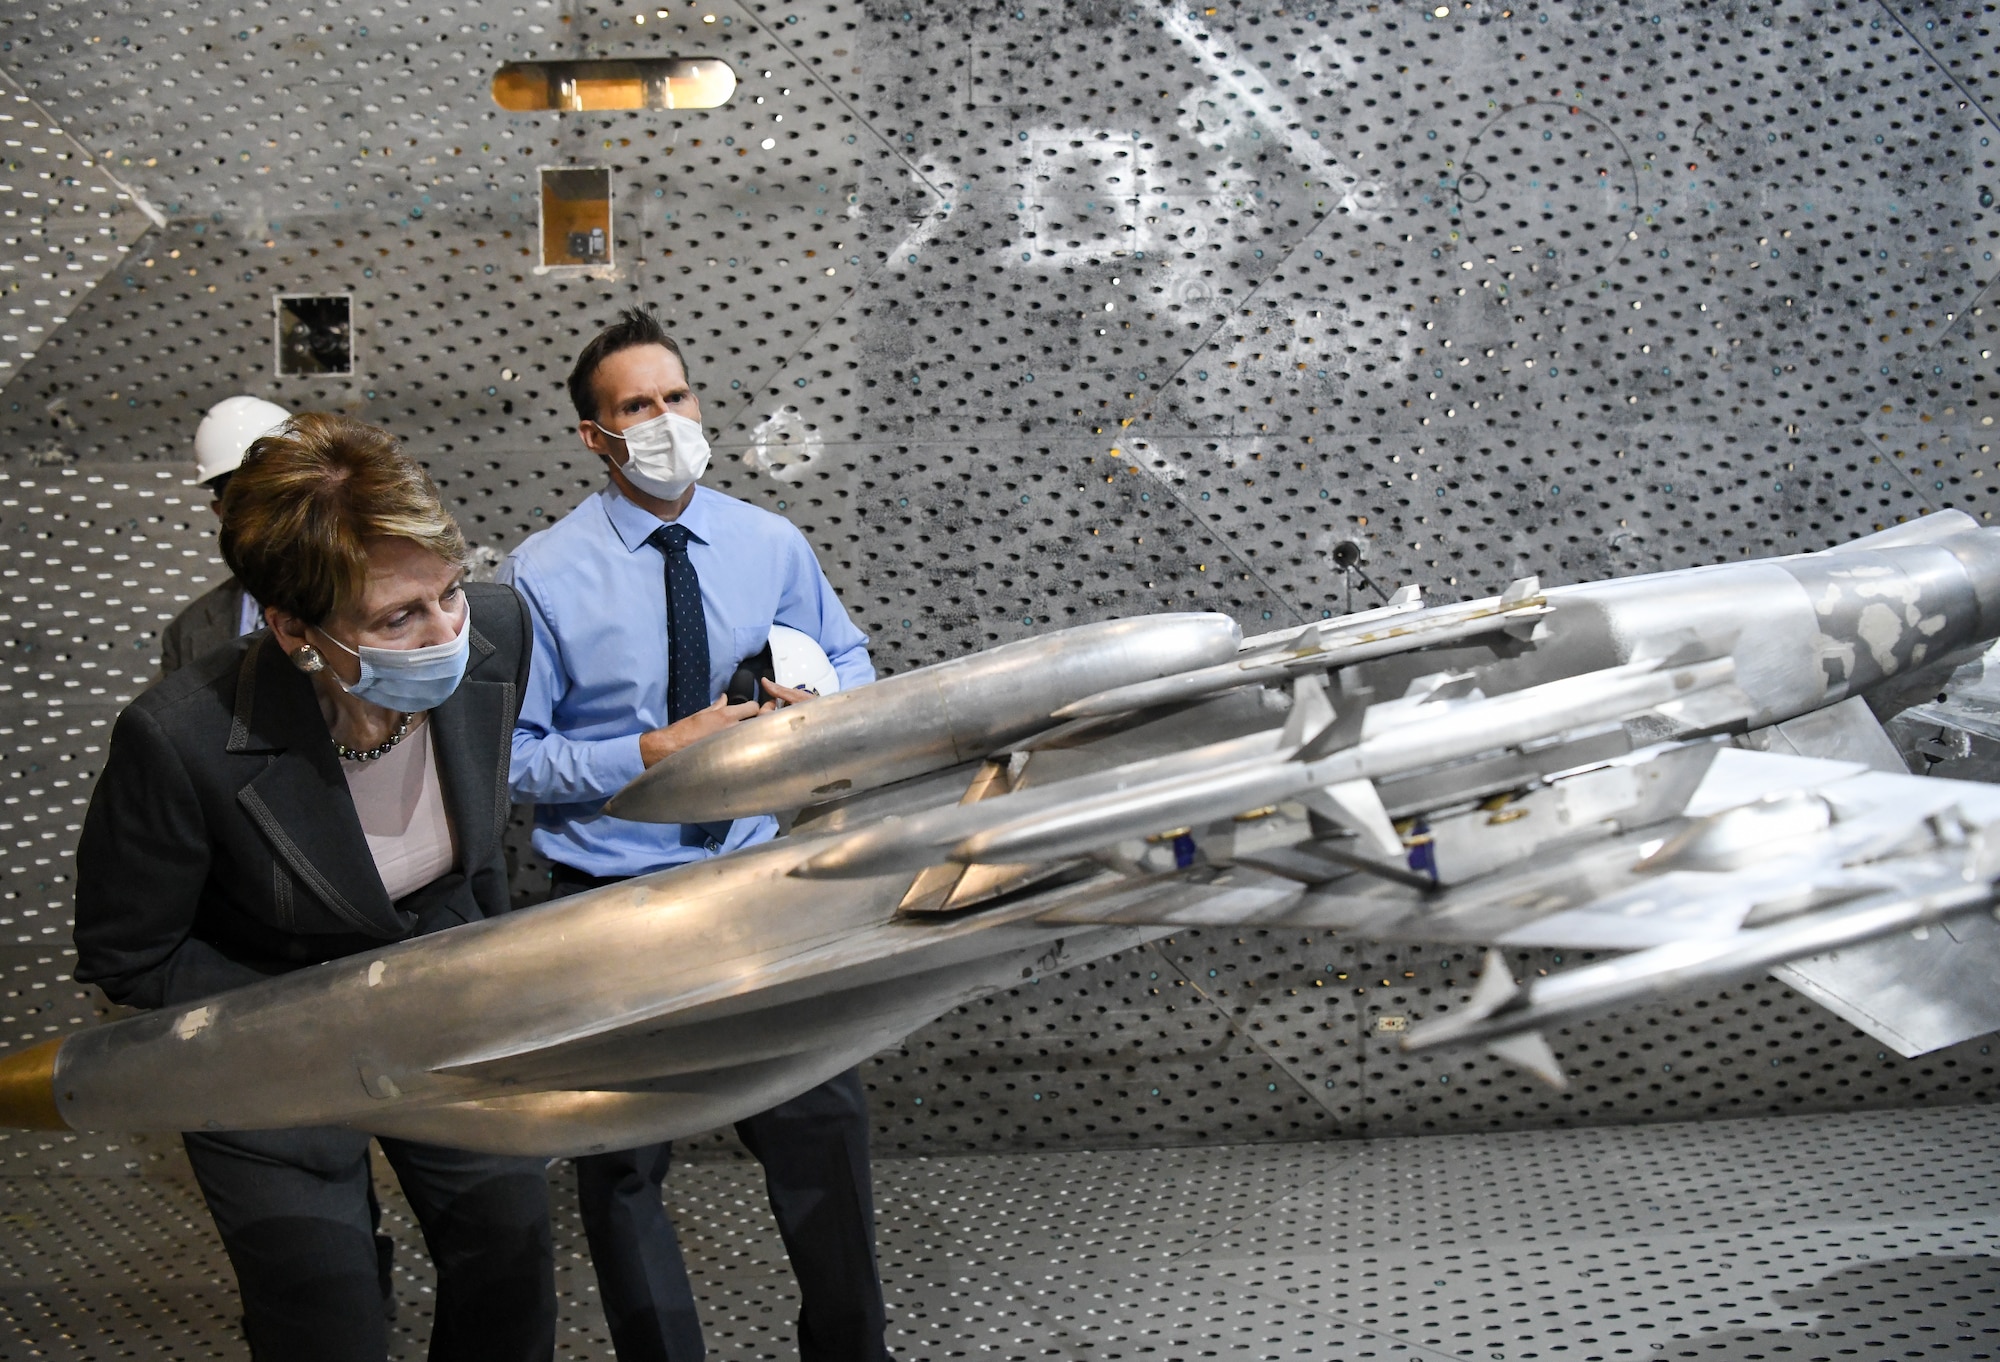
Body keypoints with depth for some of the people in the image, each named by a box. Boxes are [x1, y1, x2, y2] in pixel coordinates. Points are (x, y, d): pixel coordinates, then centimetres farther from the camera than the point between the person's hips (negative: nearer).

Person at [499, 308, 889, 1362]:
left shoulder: (773, 546, 1)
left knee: (825, 1124, 8)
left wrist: (821, 703, -9)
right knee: (620, 1165, 11)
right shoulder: (541, 576, -10)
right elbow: (513, 755, -10)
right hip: (614, 906, -2)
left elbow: (850, 658, 15)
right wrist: (656, 752, -21)